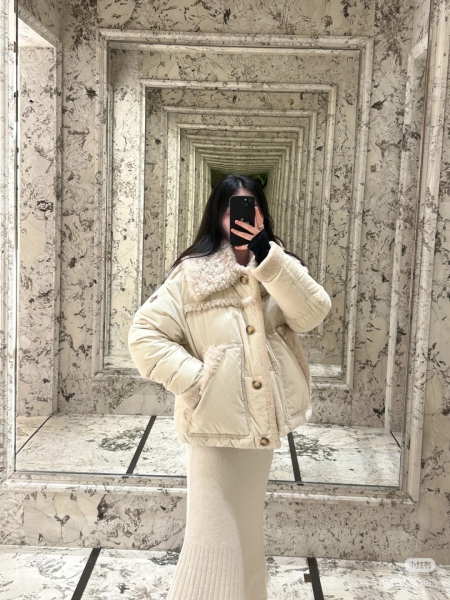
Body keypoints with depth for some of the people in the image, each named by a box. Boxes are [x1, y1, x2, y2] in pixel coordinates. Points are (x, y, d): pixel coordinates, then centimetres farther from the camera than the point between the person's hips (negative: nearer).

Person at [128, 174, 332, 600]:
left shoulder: (279, 269, 3)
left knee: (245, 531, 24)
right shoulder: (192, 273, -9)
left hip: (261, 421, 5)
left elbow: (313, 313, -15)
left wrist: (266, 254, -23)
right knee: (214, 540, 1)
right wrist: (196, 381, -18)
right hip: (216, 423, -5)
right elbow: (144, 335, -10)